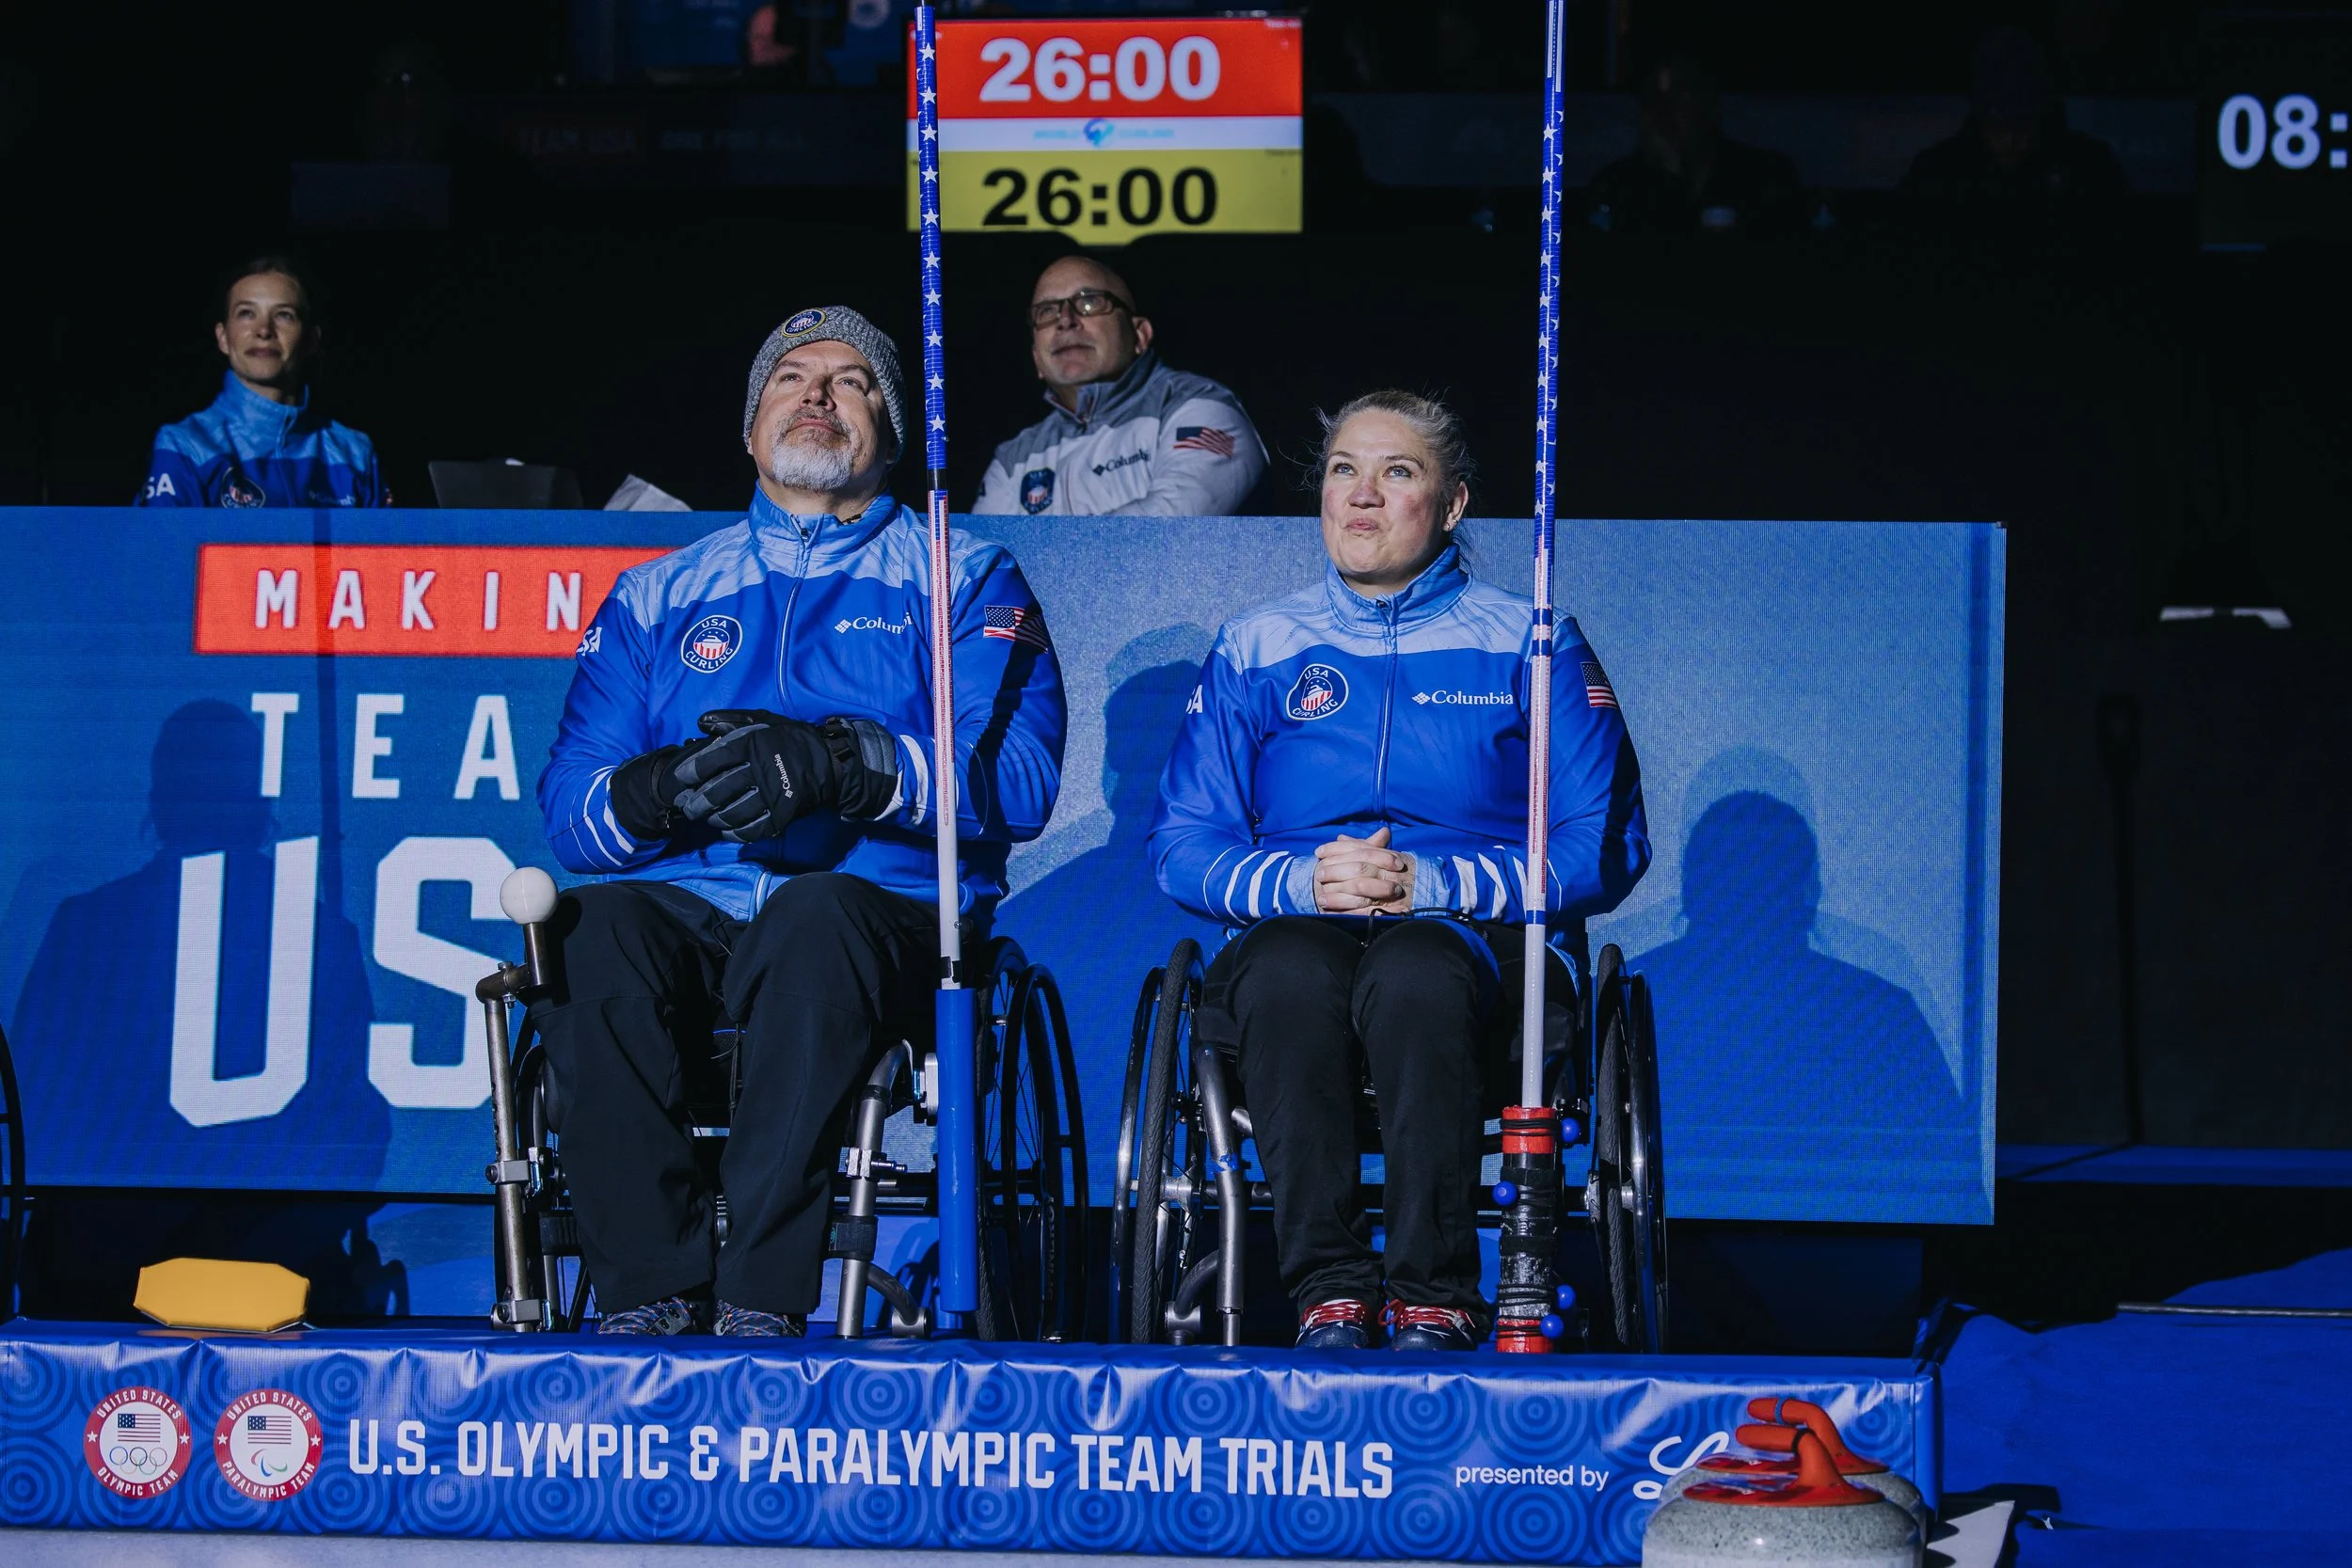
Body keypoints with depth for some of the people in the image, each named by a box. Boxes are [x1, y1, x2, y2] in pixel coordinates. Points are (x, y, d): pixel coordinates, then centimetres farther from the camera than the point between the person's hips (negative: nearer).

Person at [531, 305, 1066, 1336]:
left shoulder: (967, 581, 17)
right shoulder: (658, 597, 25)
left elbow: (1018, 777, -2)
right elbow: (570, 805, 13)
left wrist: (841, 764, -19)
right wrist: (653, 794, -12)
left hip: (882, 912, -2)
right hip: (683, 909, 2)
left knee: (813, 915, -38)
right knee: (590, 931, -33)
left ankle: (761, 1299, -40)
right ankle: (650, 1294, -33)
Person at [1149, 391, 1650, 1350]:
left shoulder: (1531, 647, 10)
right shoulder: (1258, 650, 16)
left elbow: (1606, 847, 1)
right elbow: (1182, 844, 10)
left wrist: (1435, 882, -13)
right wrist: (1303, 879, -12)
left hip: (1482, 936, -2)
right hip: (1300, 926, 2)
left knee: (1415, 975, -39)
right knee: (1290, 974, -36)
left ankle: (1435, 1300, -36)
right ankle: (1329, 1294, -35)